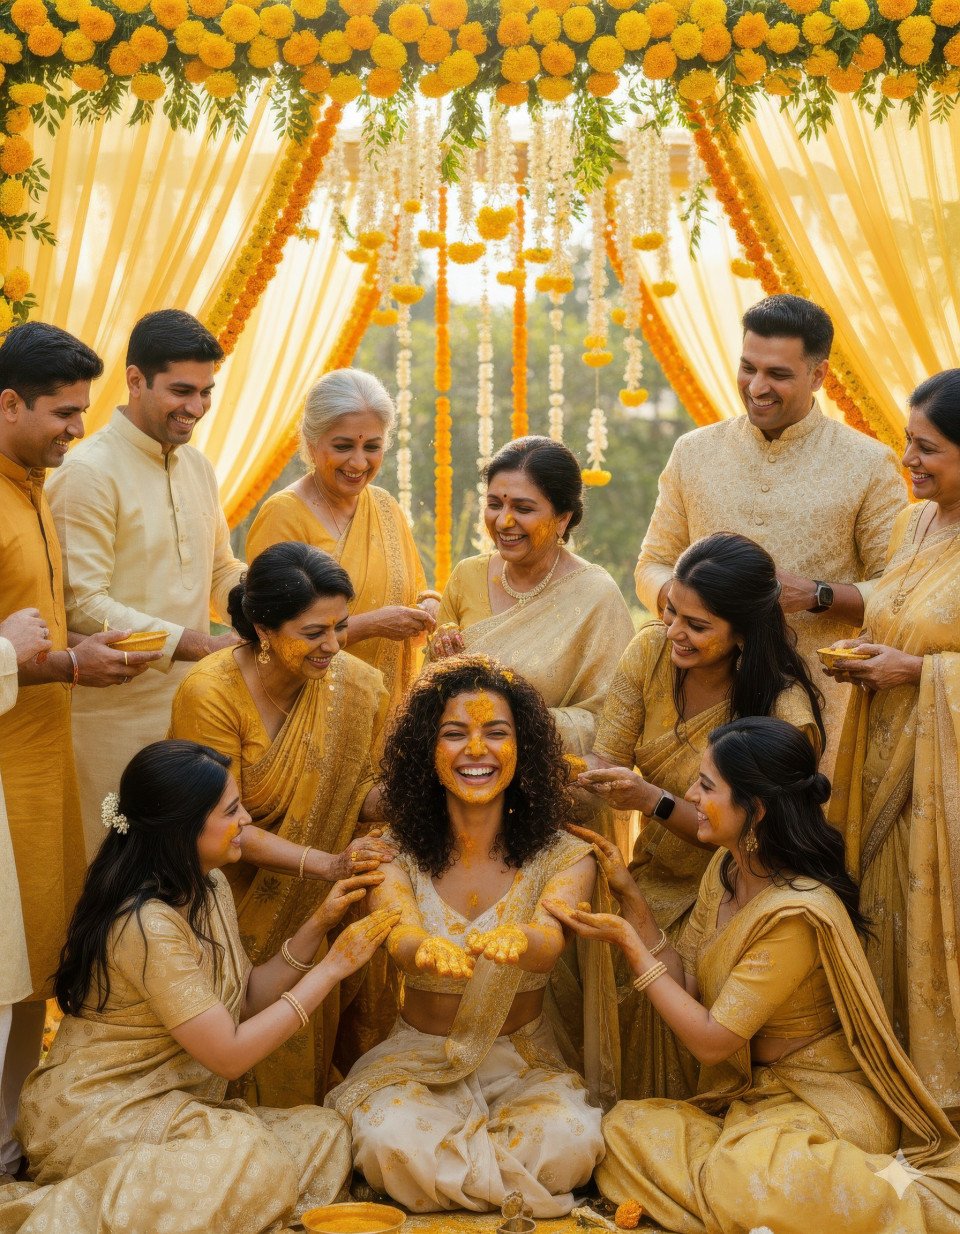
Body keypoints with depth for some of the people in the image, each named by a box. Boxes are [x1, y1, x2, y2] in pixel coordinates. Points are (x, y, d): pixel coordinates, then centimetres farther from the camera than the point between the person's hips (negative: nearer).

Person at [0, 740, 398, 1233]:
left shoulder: (209, 887, 5)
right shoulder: (147, 925, -23)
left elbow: (246, 999, 9)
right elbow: (230, 1054, -20)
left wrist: (319, 924, -2)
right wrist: (333, 966, -15)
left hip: (171, 1105, 9)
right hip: (95, 1115, -9)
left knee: (326, 1135, -9)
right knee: (249, 1157, -31)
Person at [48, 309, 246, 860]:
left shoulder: (199, 466, 12)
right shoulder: (89, 472, -13)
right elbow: (84, 605, -18)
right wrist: (198, 644, -22)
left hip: (194, 706, 7)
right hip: (118, 716, -7)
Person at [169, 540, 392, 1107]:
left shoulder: (359, 687, -11)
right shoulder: (210, 693, -24)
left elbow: (362, 789, -3)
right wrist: (327, 863, -34)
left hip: (327, 910, 4)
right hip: (239, 905, -4)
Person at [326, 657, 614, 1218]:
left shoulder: (565, 857, -7)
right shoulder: (398, 859, -6)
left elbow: (550, 943, -28)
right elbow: (401, 938, -27)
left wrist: (518, 940, -55)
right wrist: (428, 950, -54)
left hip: (524, 1064, 0)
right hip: (418, 1061, 0)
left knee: (569, 1140, -32)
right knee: (389, 1138, -33)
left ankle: (455, 1177, -1)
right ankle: (529, 1193, -5)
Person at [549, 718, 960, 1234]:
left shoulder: (798, 914, -26)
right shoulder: (725, 870, 2)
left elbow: (711, 1040, -19)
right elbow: (684, 983, 3)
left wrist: (630, 943, -19)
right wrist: (629, 895, -2)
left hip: (825, 1105, -8)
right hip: (748, 1091, 8)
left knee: (740, 1184, -35)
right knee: (622, 1128, -14)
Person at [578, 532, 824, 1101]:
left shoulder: (784, 712, -24)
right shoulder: (652, 650, -9)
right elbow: (608, 757, -6)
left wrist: (654, 800, -35)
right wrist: (581, 781, -30)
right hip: (653, 873, 5)